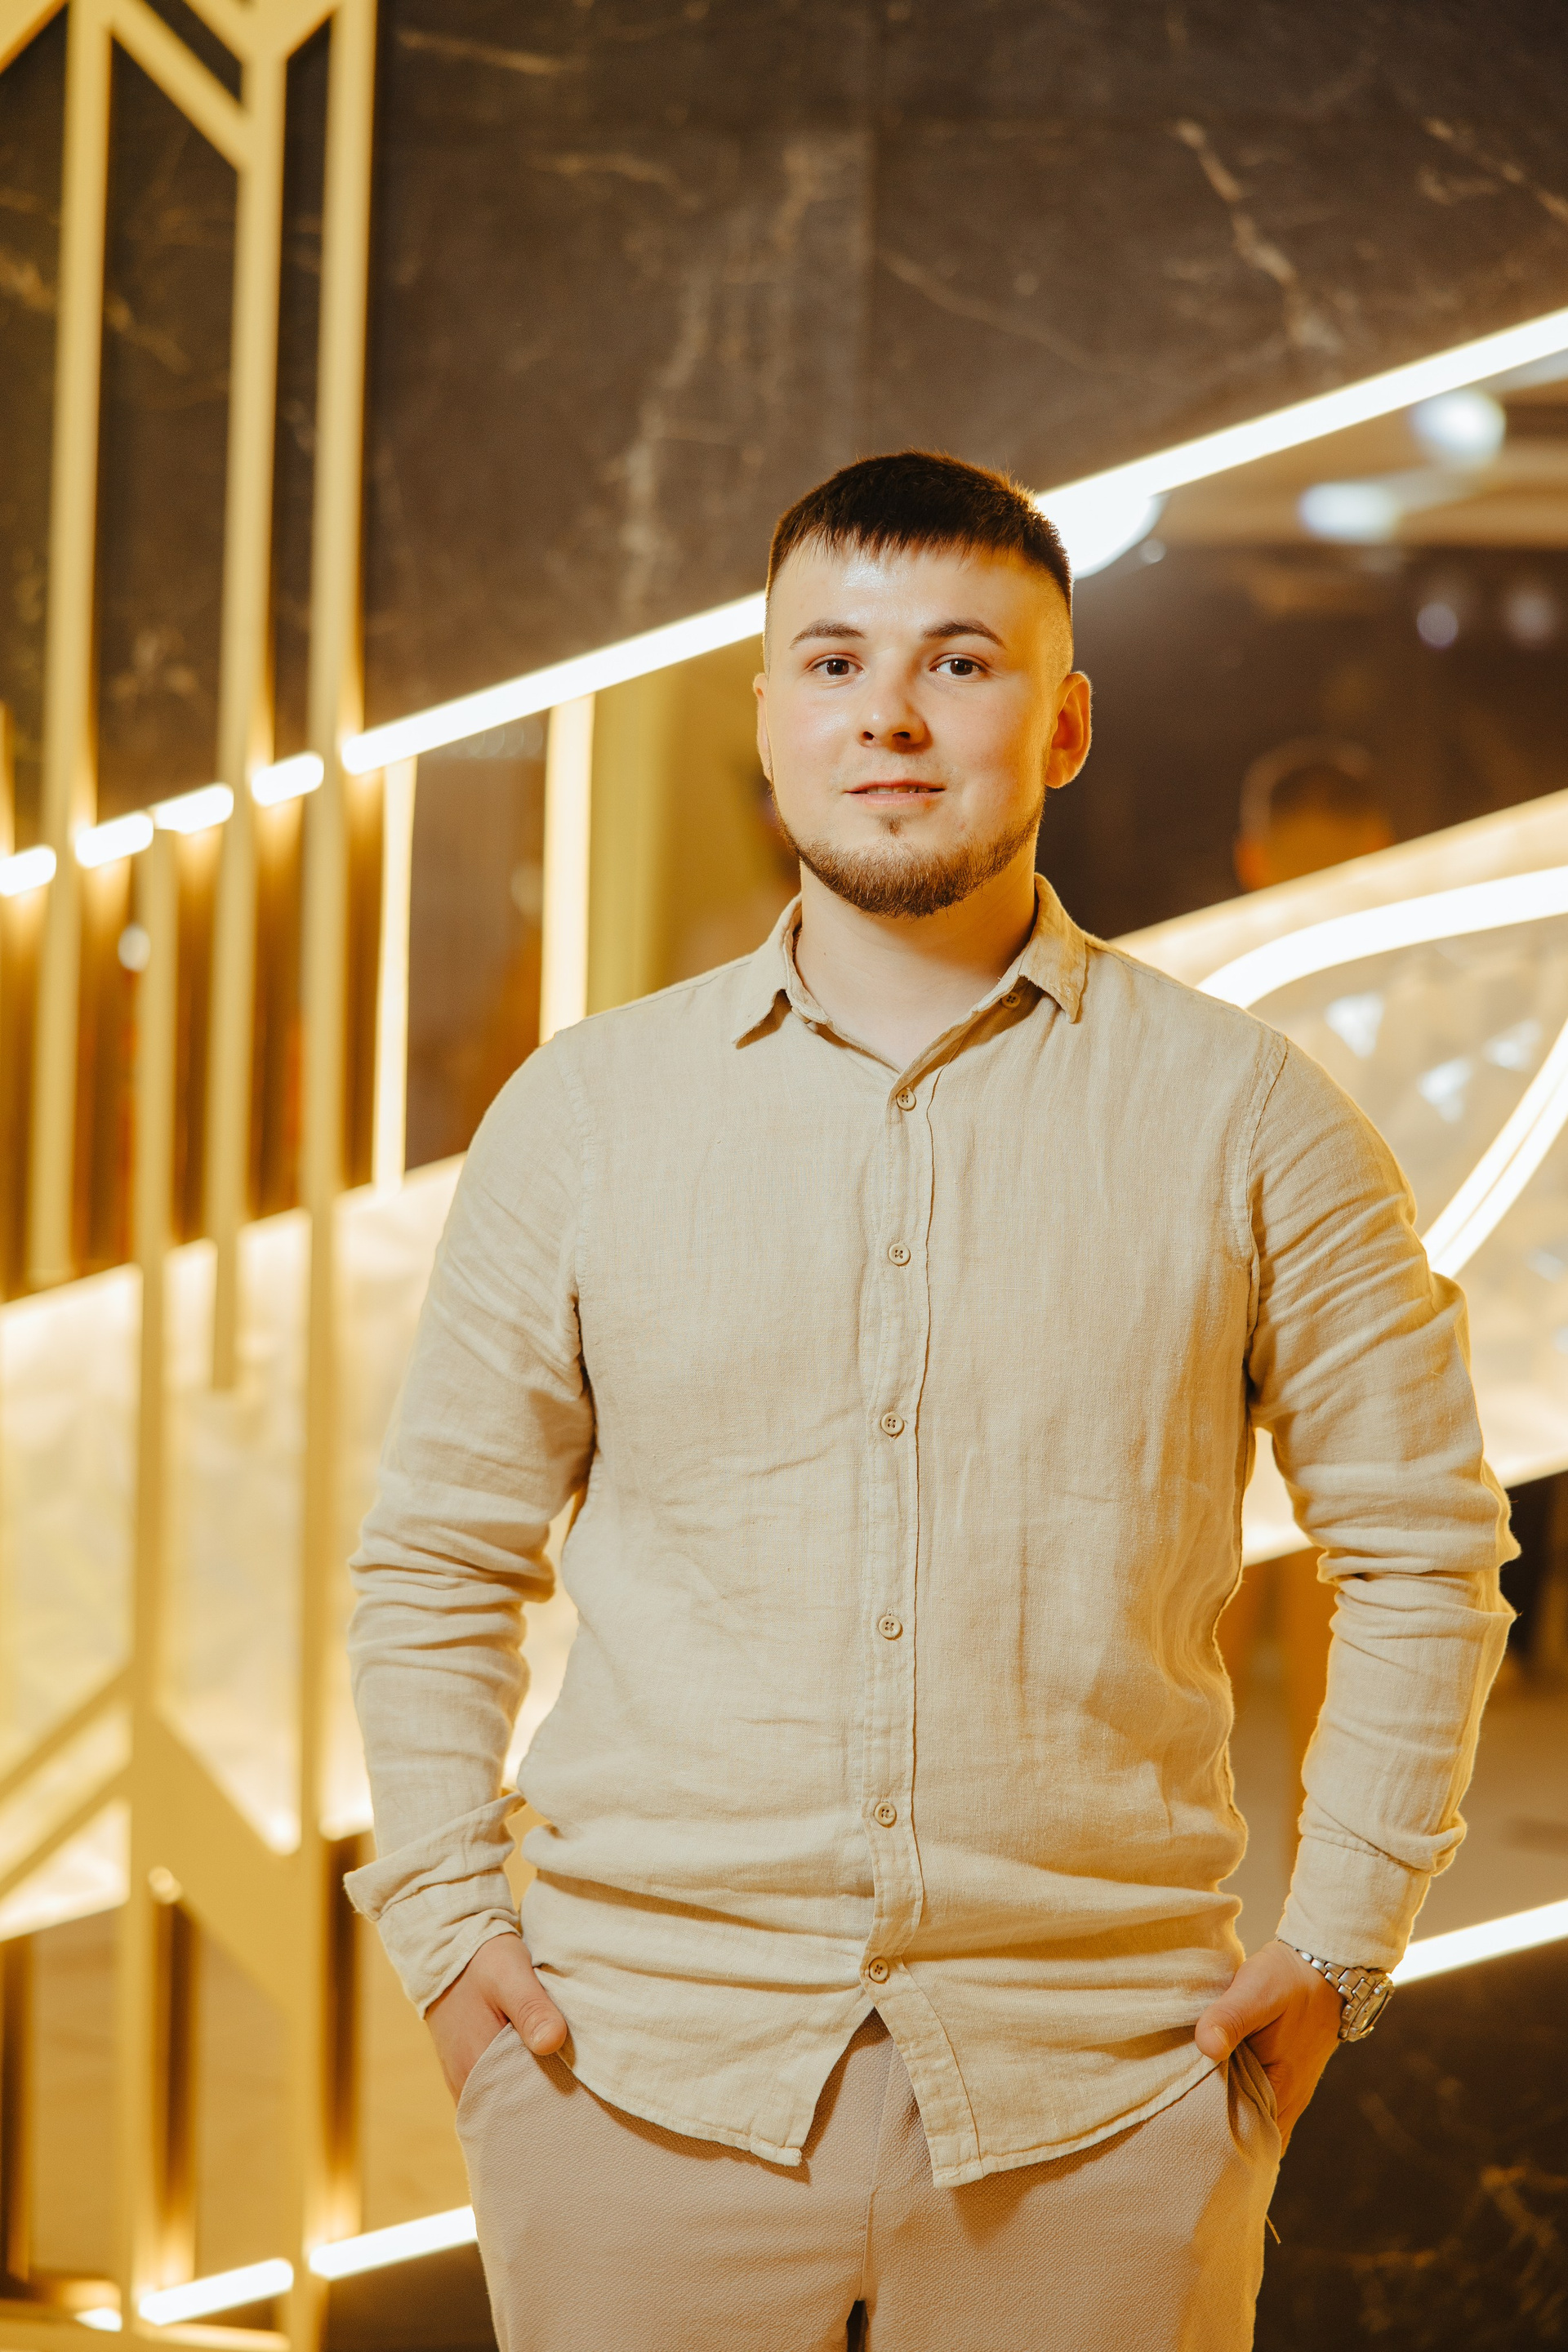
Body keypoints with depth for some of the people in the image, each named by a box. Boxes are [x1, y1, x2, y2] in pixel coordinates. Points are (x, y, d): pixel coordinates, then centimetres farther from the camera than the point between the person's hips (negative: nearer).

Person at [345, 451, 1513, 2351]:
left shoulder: (1246, 1118, 3)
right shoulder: (583, 1112, 6)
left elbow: (1422, 1551, 8)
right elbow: (435, 1562, 12)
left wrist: (1337, 1943, 1)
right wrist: (447, 1928, 2)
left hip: (1098, 2098, 0)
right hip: (645, 2076, 1)